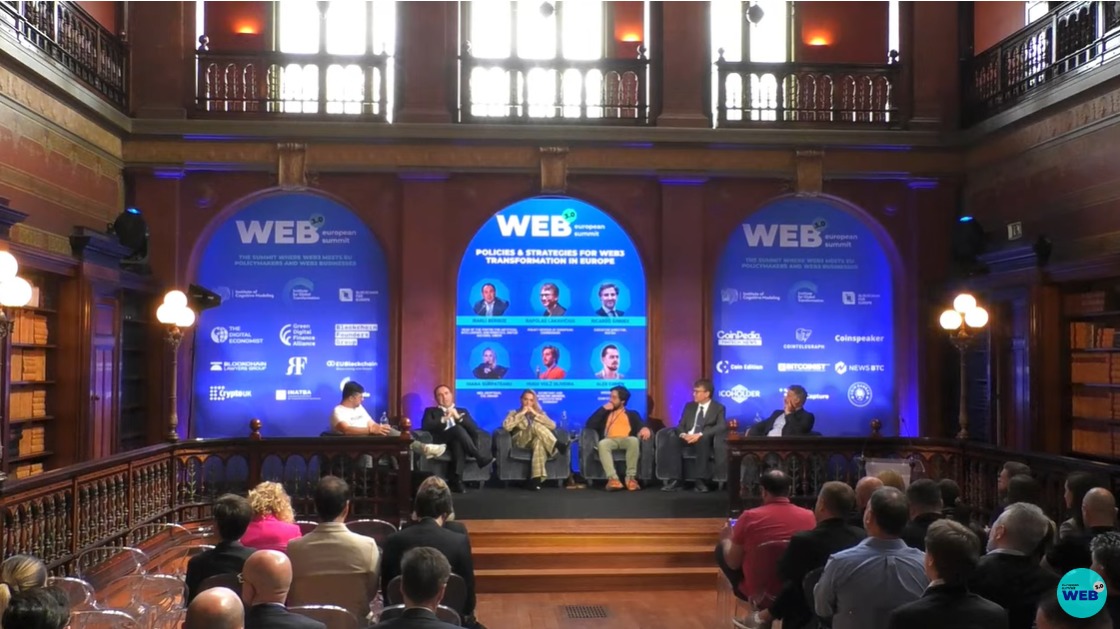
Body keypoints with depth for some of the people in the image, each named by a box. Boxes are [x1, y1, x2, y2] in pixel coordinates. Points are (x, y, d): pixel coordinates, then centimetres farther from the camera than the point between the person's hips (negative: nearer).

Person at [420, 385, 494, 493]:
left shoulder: (462, 411, 28)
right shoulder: (430, 411, 23)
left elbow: (474, 428, 10)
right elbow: (425, 426, 0)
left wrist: (458, 417, -2)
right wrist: (444, 419, -6)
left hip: (458, 440, 1)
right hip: (441, 442, -1)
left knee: (458, 442, -40)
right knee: (458, 429, -34)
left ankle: (456, 480, -46)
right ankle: (481, 457, -34)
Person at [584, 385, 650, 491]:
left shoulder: (632, 414, 26)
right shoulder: (605, 413, 28)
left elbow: (640, 425, 6)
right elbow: (590, 425, 12)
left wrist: (644, 428, -19)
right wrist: (603, 409, 10)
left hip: (626, 440, 0)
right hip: (610, 440, 1)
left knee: (634, 440, -37)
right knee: (602, 443, -36)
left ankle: (631, 477, -35)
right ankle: (613, 478, -47)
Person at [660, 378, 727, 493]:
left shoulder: (718, 408, 5)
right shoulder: (689, 406, 19)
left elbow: (722, 427, -12)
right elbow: (680, 425, 14)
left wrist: (700, 435, -24)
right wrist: (683, 434, -13)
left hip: (704, 440, -3)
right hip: (687, 438, 4)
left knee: (703, 440, -40)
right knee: (672, 440, -29)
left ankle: (700, 481, -36)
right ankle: (675, 480, -31)